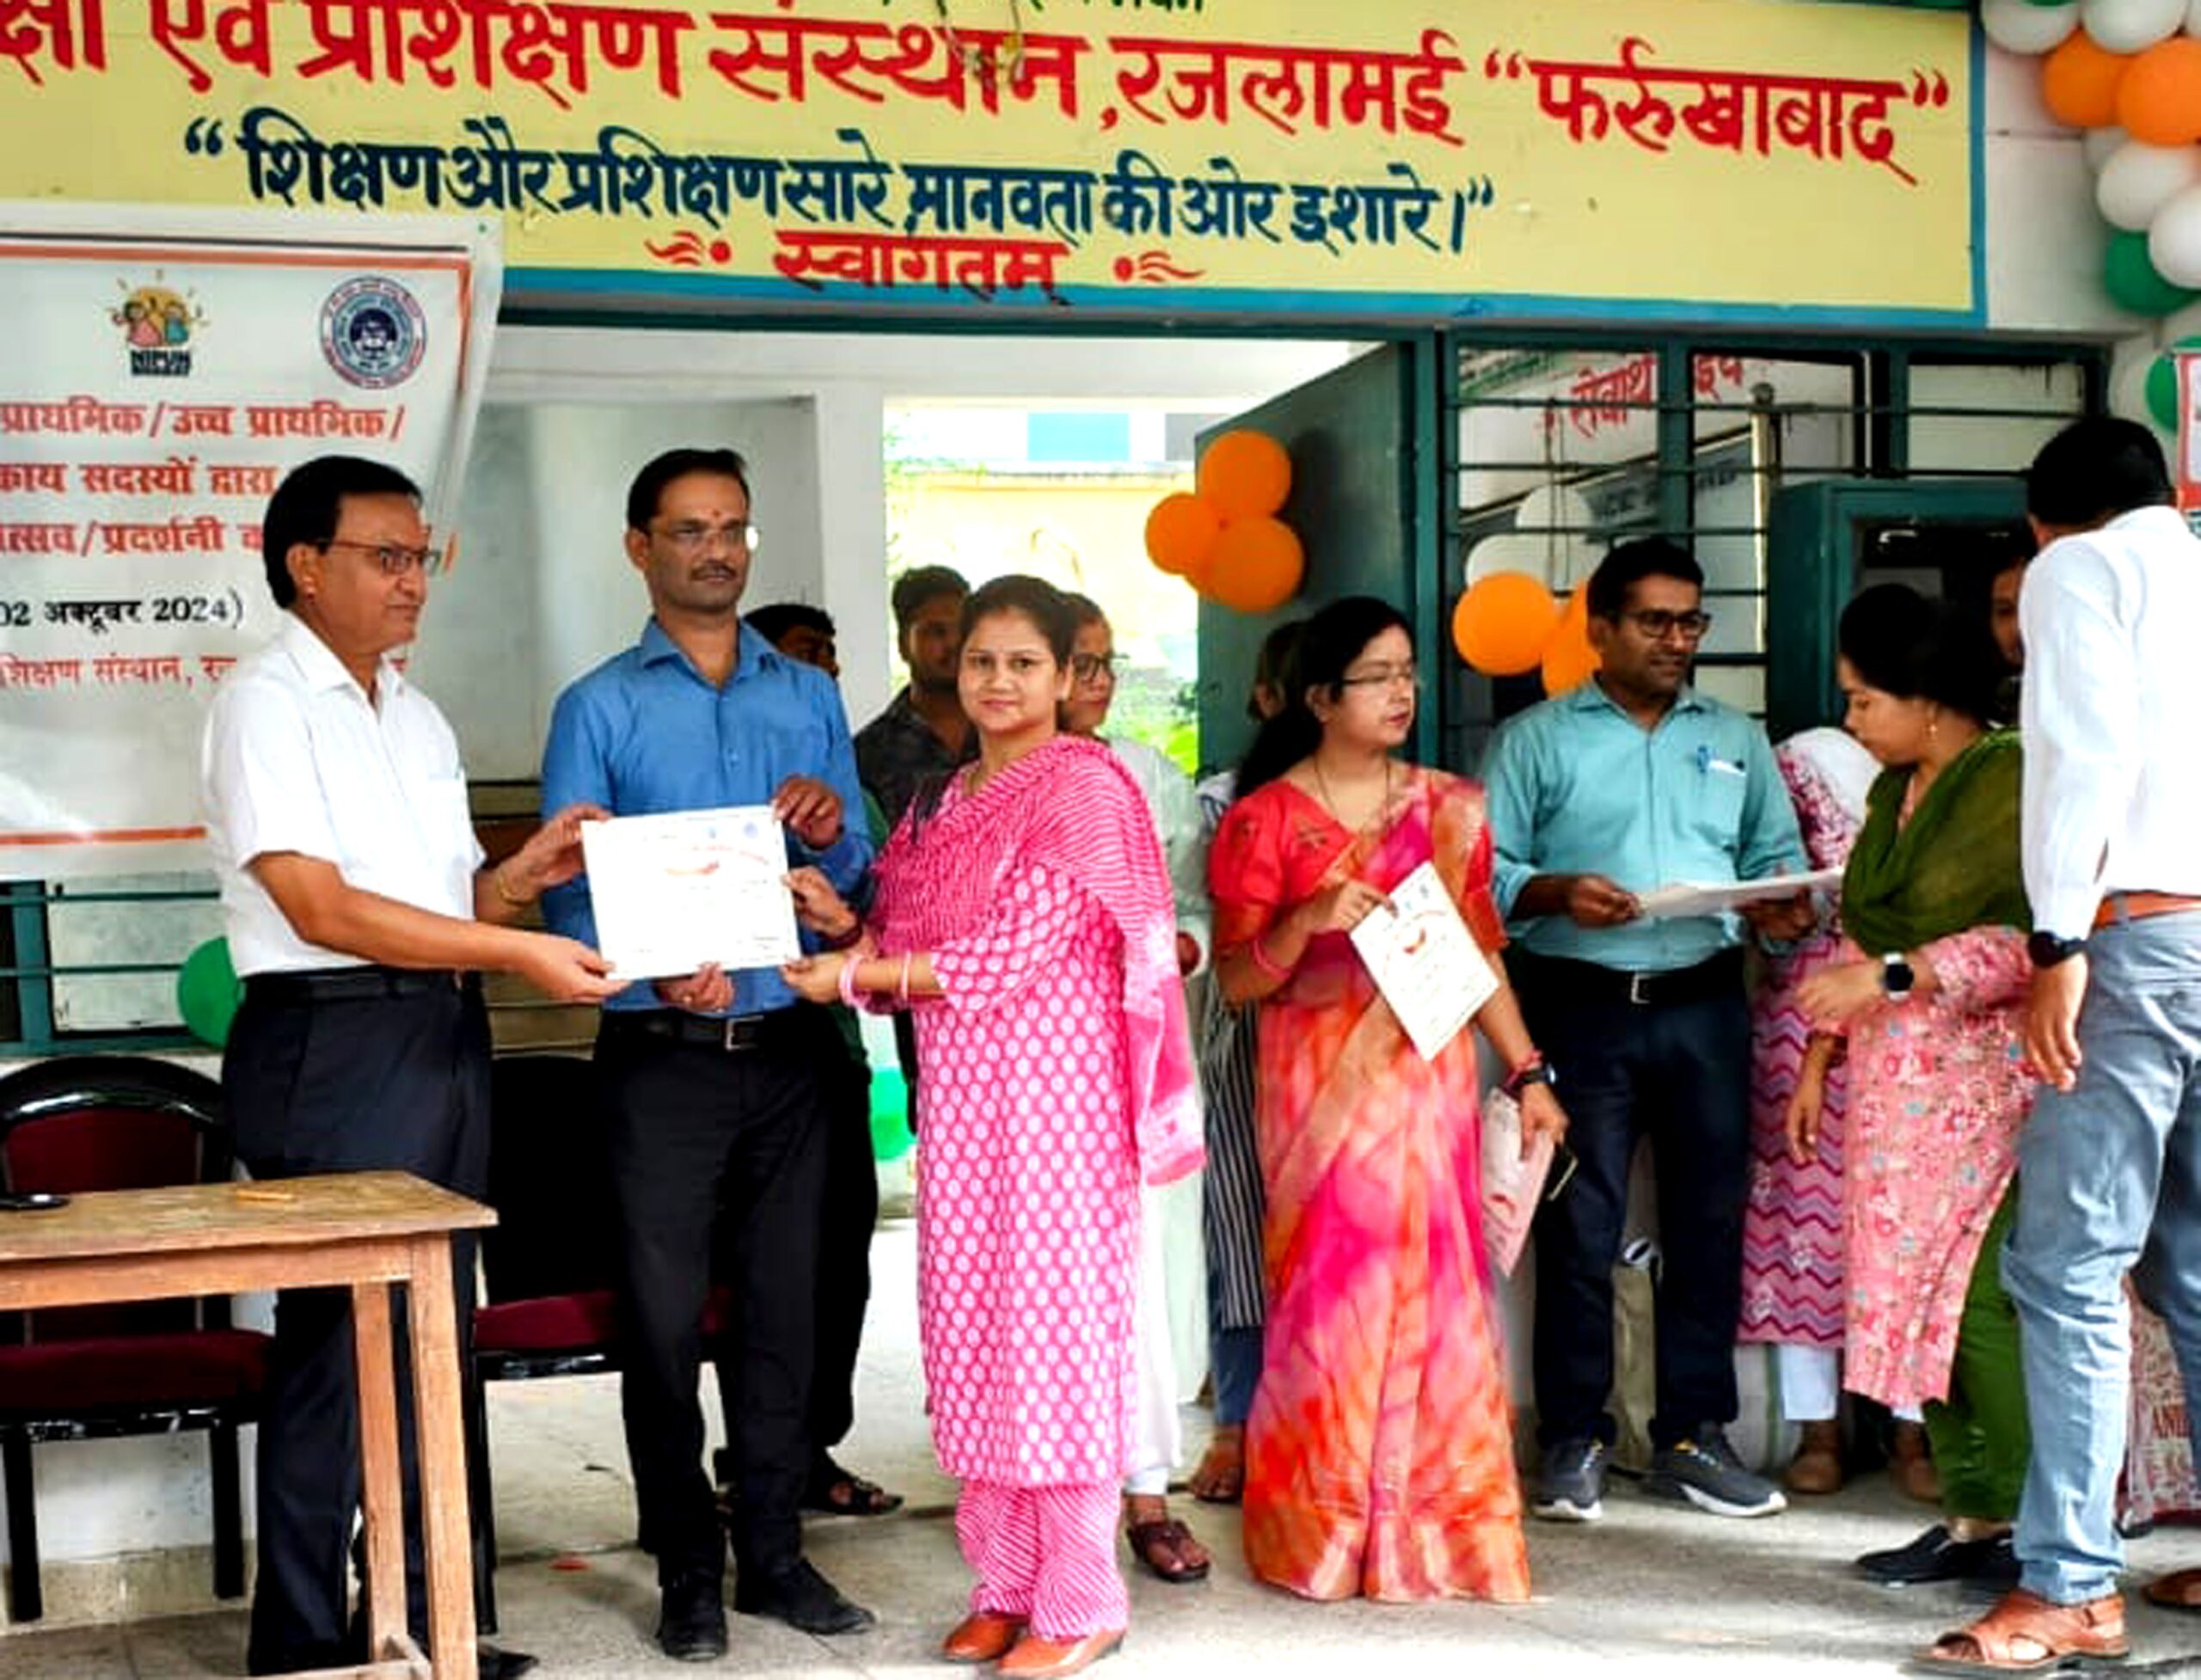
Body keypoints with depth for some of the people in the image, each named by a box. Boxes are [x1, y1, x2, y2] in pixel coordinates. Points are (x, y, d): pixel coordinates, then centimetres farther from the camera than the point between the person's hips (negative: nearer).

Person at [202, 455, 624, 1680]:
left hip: (448, 1040, 8)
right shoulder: (267, 705, -7)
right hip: (334, 1048, -8)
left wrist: (524, 874, -2)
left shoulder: (417, 715, 18)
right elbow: (322, 907, -16)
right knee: (336, 1345, -3)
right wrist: (518, 950, -19)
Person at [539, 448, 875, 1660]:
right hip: (663, 1053, -2)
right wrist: (657, 968, -23)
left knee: (783, 1305, 8)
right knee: (664, 1313, 1)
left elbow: (855, 878, 11)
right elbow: (568, 889, -5)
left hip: (793, 1046, 3)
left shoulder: (811, 698, 11)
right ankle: (688, 1568, 14)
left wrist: (831, 838, -12)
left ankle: (773, 1551, 20)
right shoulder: (598, 708, 2)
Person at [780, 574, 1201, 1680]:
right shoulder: (943, 801, 15)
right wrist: (841, 920, -3)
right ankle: (1006, 1581, 19)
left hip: (1054, 1084, -7)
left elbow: (1014, 955, -15)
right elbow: (910, 948, 16)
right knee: (973, 1333, 8)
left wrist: (854, 977, -9)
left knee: (1057, 1324, -2)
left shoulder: (1083, 786, -9)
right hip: (961, 1091, 7)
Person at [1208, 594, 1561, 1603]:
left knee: (1433, 1288, 3)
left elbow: (1479, 950, 13)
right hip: (1319, 1085, -3)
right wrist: (1308, 918, -21)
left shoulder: (1449, 810, 9)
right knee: (1330, 1293, -1)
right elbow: (1234, 981, -4)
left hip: (1428, 1080, 3)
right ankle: (1321, 1536, 12)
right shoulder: (1266, 817, -3)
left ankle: (1429, 1531, 14)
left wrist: (1526, 1072, 7)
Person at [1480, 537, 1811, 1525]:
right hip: (1581, 1007, -3)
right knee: (1578, 1229, -1)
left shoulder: (1736, 740, 17)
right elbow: (1485, 870, -1)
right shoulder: (1536, 740, 5)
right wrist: (1557, 894, -19)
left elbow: (1776, 857, 14)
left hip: (1705, 1006, 4)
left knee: (1708, 1219, 6)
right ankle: (1573, 1440, 9)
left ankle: (1693, 1435, 17)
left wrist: (1784, 908, -8)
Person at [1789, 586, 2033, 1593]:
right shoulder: (1895, 790, 15)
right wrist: (1820, 1057, 18)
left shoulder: (2011, 778, -11)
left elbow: (2031, 941, -20)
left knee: (1979, 1299, -10)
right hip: (1897, 1088, 8)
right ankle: (1971, 1518, 13)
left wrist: (1894, 976, -20)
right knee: (1918, 1298, 6)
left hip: (1988, 1085, -8)